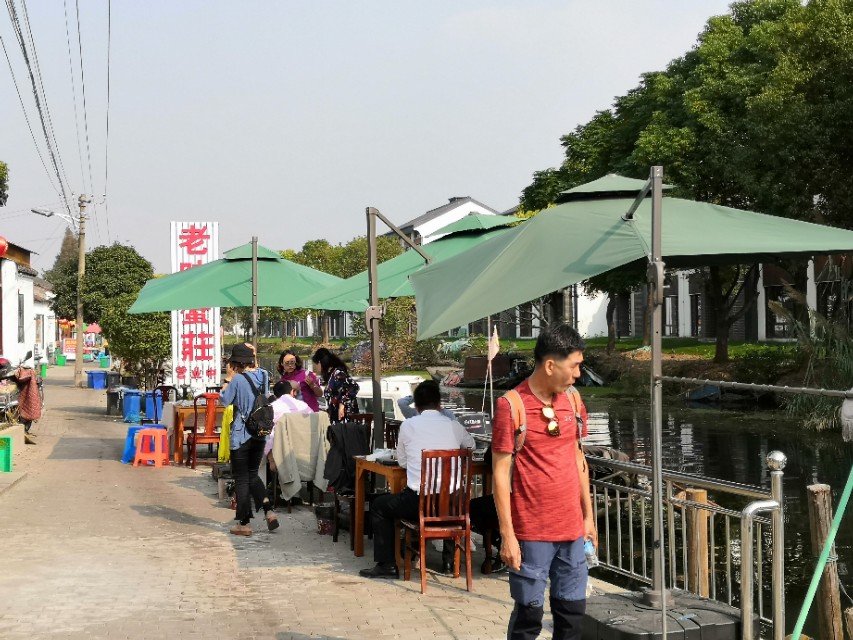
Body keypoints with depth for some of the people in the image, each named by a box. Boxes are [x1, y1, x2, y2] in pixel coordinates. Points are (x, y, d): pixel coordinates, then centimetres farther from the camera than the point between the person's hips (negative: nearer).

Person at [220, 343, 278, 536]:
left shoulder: (238, 379, -17)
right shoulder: (263, 375, 1)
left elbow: (224, 400, -8)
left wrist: (228, 378, -3)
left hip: (241, 435, -6)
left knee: (241, 479, 4)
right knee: (253, 474, 19)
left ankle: (244, 523, 8)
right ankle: (268, 511, 3)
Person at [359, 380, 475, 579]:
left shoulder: (408, 425, -1)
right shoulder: (454, 426, 5)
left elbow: (401, 461, 12)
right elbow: (471, 444, 28)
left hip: (418, 503, -3)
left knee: (379, 506, 23)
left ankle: (387, 564, 19)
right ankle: (449, 560, 39)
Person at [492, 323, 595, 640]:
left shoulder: (572, 400, 6)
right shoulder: (511, 406, -12)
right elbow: (501, 472, -11)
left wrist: (588, 515, 14)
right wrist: (507, 535, -13)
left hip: (571, 529, 5)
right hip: (531, 532, -5)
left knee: (572, 609, 10)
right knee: (529, 614, 2)